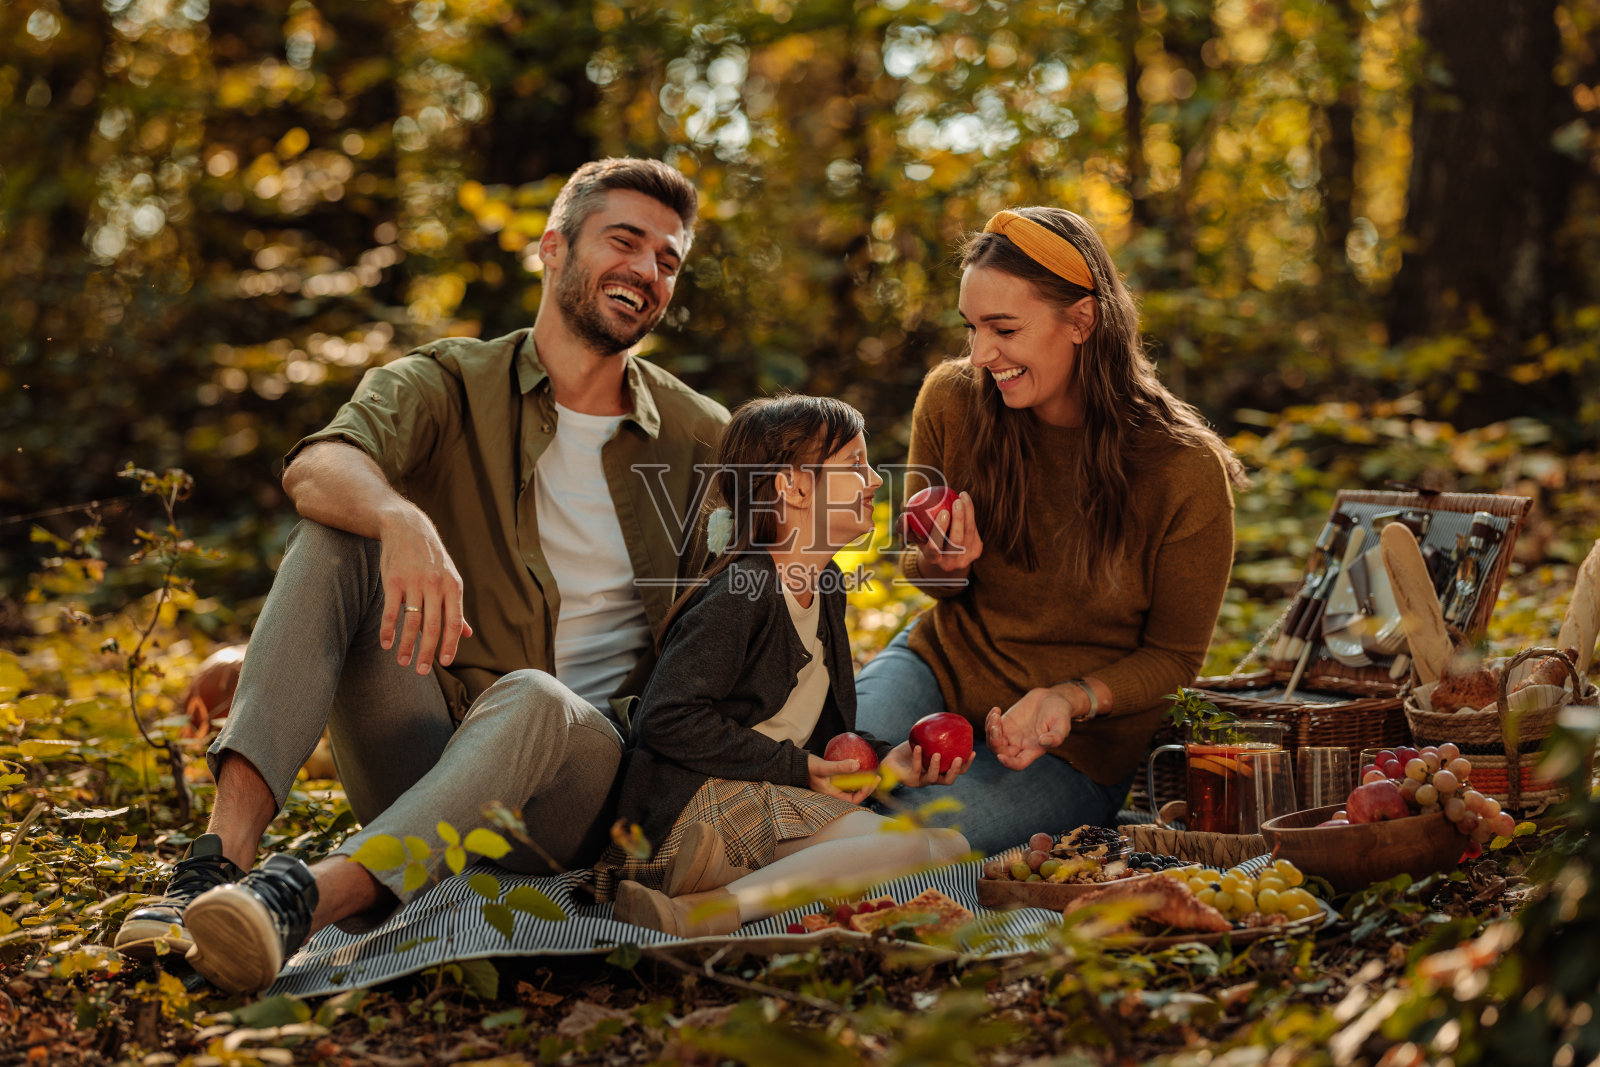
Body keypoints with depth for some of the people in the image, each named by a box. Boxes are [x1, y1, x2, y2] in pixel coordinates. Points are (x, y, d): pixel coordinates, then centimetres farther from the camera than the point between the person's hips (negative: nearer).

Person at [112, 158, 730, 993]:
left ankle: (300, 899, -57)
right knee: (334, 535, -22)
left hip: (583, 782, 0)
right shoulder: (449, 385, 3)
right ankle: (223, 854, -37)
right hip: (421, 757, 0)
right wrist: (402, 518, -42)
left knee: (530, 700, -35)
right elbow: (317, 467, -20)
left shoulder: (700, 439, 10)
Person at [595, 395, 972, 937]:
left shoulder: (826, 587, 18)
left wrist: (883, 759, 6)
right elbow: (669, 720, -18)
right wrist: (796, 768, -14)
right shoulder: (742, 594, -12)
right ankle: (700, 913, -36)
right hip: (701, 805, -9)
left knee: (951, 847, -8)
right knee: (905, 843, -25)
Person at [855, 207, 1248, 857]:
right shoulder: (951, 401, -8)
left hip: (1080, 746, -3)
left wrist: (1069, 699, -24)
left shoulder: (1186, 472, -18)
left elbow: (1172, 658, -5)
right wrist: (944, 566, -16)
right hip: (943, 664, 4)